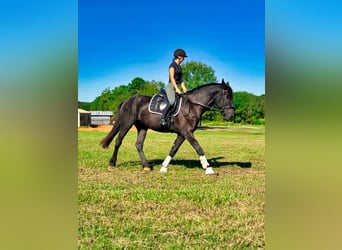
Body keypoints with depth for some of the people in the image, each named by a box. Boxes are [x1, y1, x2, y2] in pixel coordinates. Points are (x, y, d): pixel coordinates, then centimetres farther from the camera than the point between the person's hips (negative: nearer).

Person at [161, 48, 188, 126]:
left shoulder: (179, 67, 20)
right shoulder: (172, 65, -4)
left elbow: (181, 79, 20)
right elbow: (172, 78, -13)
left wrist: (184, 89, 7)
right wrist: (177, 88, -21)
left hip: (177, 87, 9)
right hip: (171, 86, -9)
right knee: (172, 101, -30)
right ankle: (163, 118, -31)